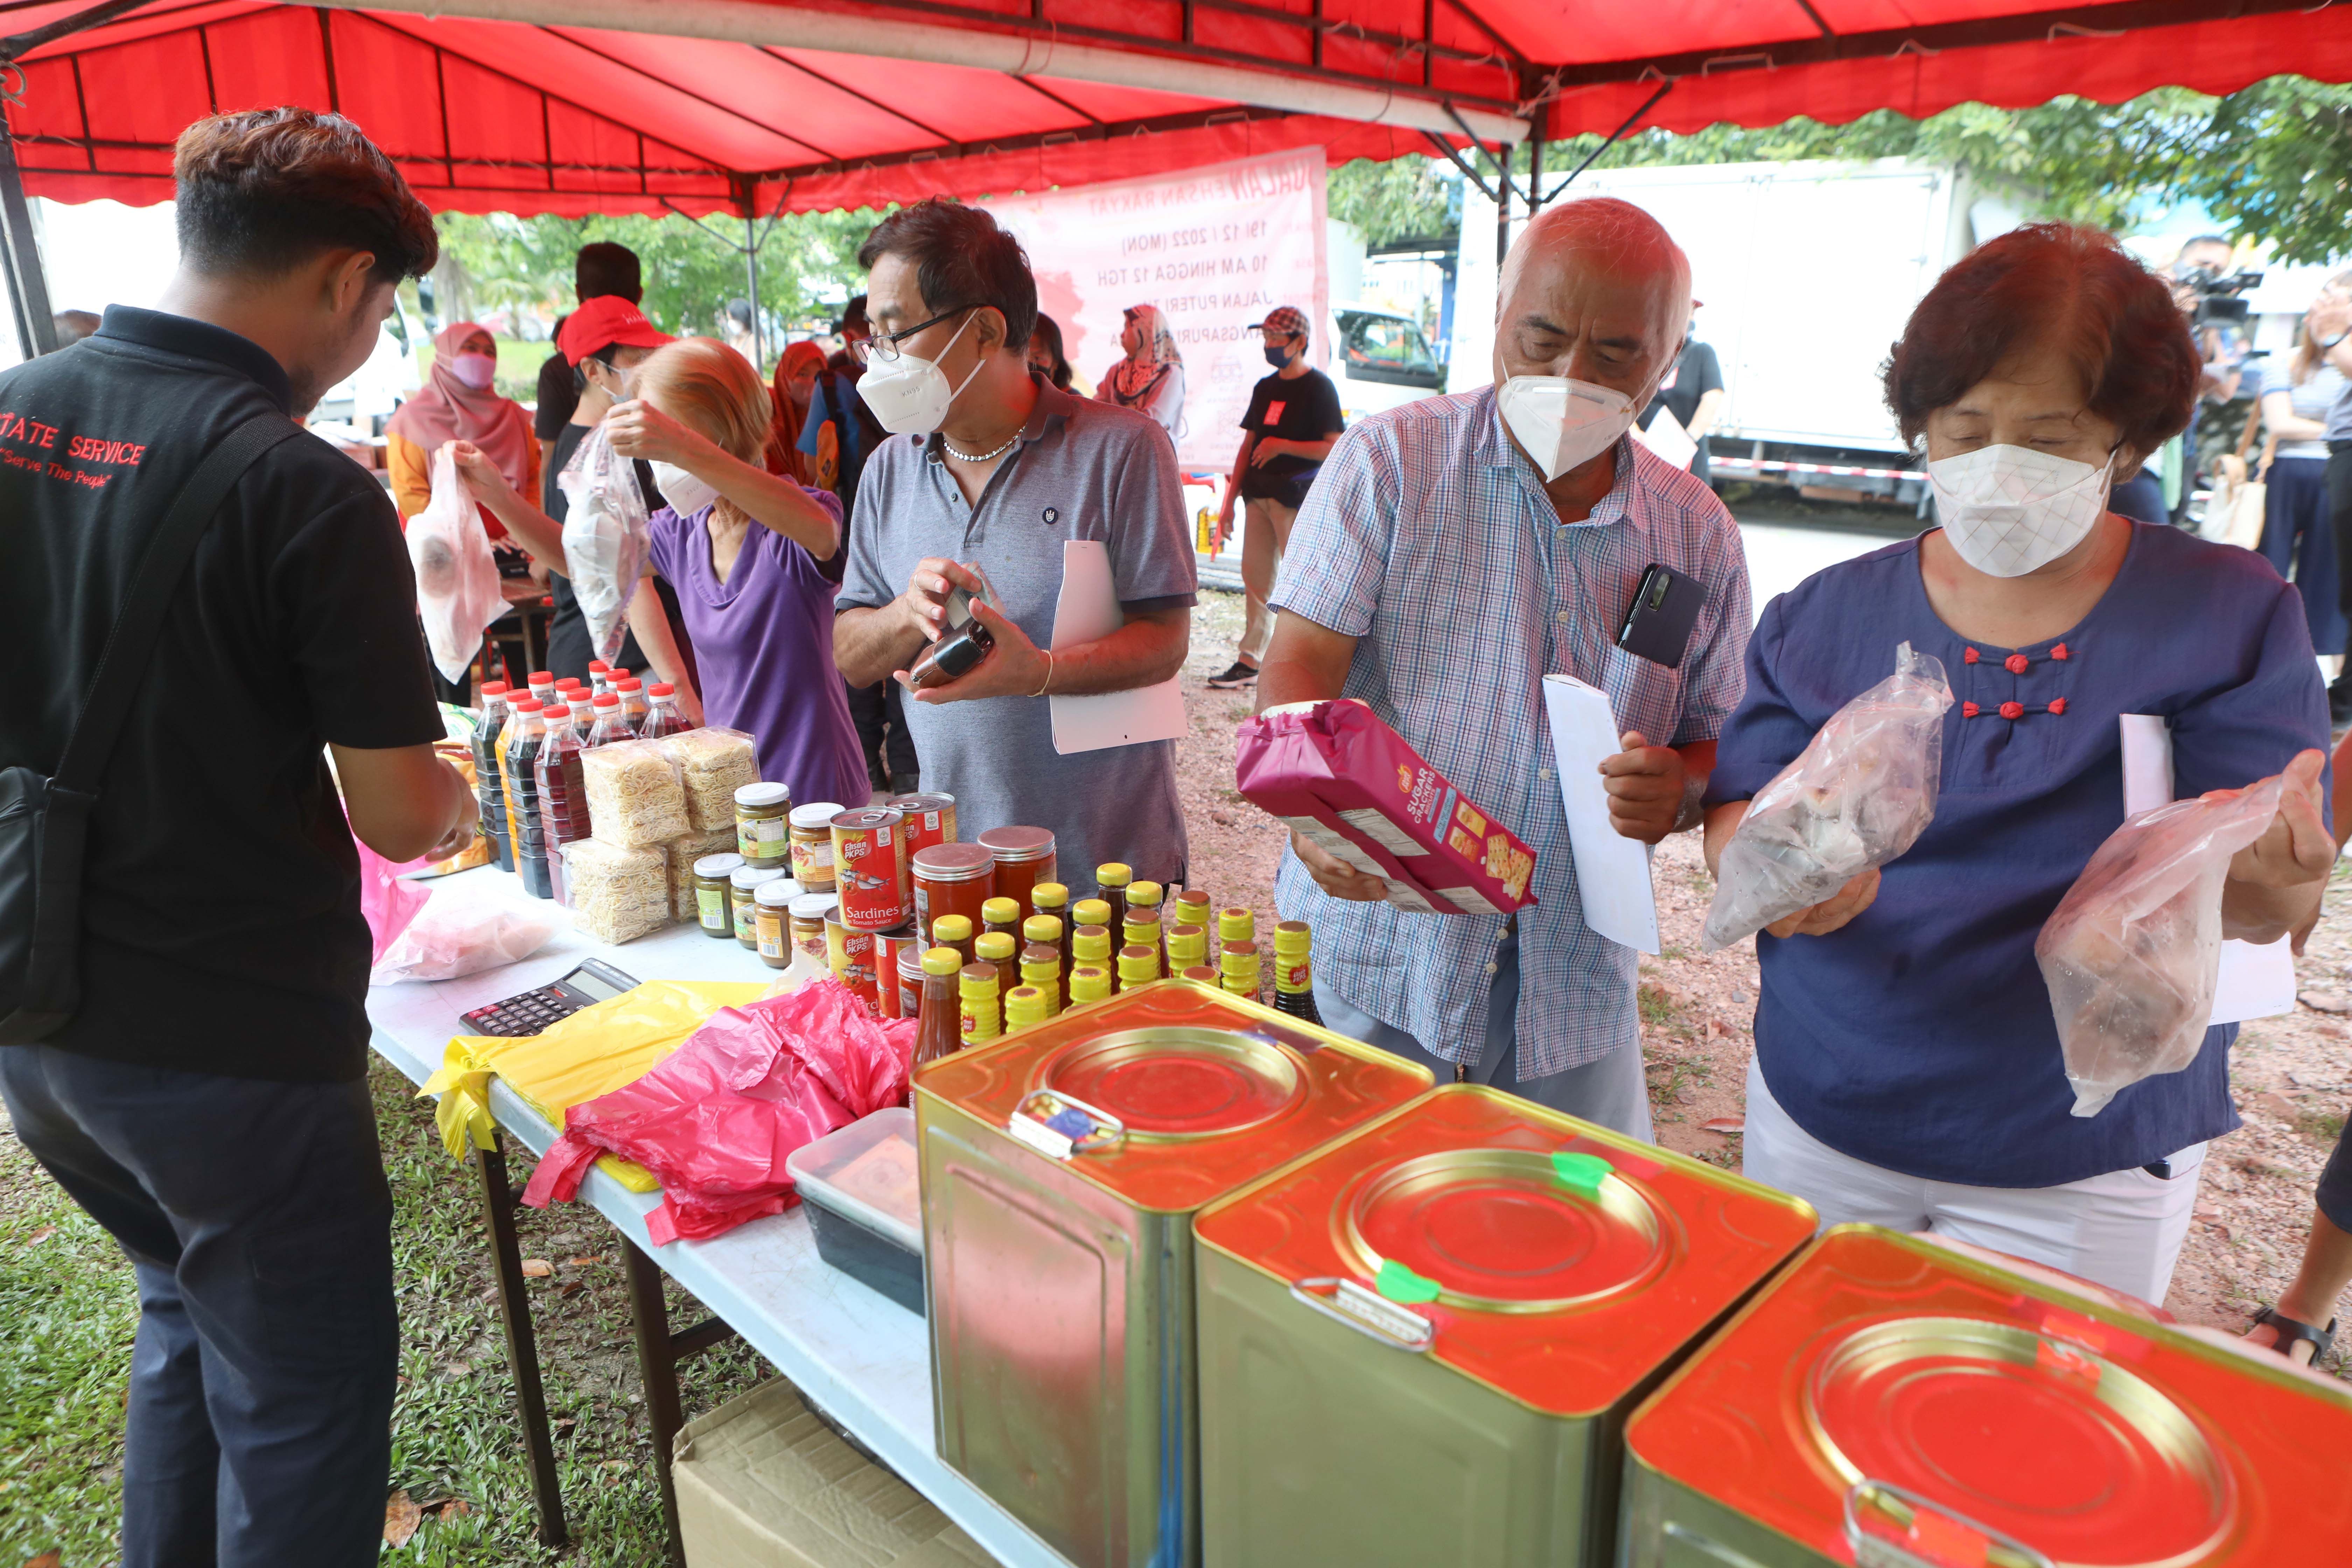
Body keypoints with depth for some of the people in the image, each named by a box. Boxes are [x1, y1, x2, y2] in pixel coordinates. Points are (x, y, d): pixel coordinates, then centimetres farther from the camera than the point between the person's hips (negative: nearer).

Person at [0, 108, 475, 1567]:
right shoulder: (309, 491, -20)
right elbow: (400, 817, -17)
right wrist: (455, 799, 4)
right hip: (229, 1041, -7)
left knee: (191, 1318, 28)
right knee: (303, 1393, 12)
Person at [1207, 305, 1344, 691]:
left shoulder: (1319, 387, -5)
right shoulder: (1265, 387, 16)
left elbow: (1335, 448, -13)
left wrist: (1282, 446, -17)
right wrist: (1229, 502, 13)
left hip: (1297, 498, -7)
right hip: (1259, 495, 7)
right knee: (1255, 578, 8)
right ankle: (1249, 662, 14)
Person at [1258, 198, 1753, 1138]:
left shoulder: (1697, 533, 6)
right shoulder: (1388, 462, -4)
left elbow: (1720, 740, 11)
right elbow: (1300, 661, -11)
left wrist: (1682, 786, -13)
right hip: (1371, 954, -3)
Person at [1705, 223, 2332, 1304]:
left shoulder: (2232, 618, -5)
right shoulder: (1827, 617, -1)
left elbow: (2253, 902, -11)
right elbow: (1736, 811, -5)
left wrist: (2271, 879, -35)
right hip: (1821, 1123, 2)